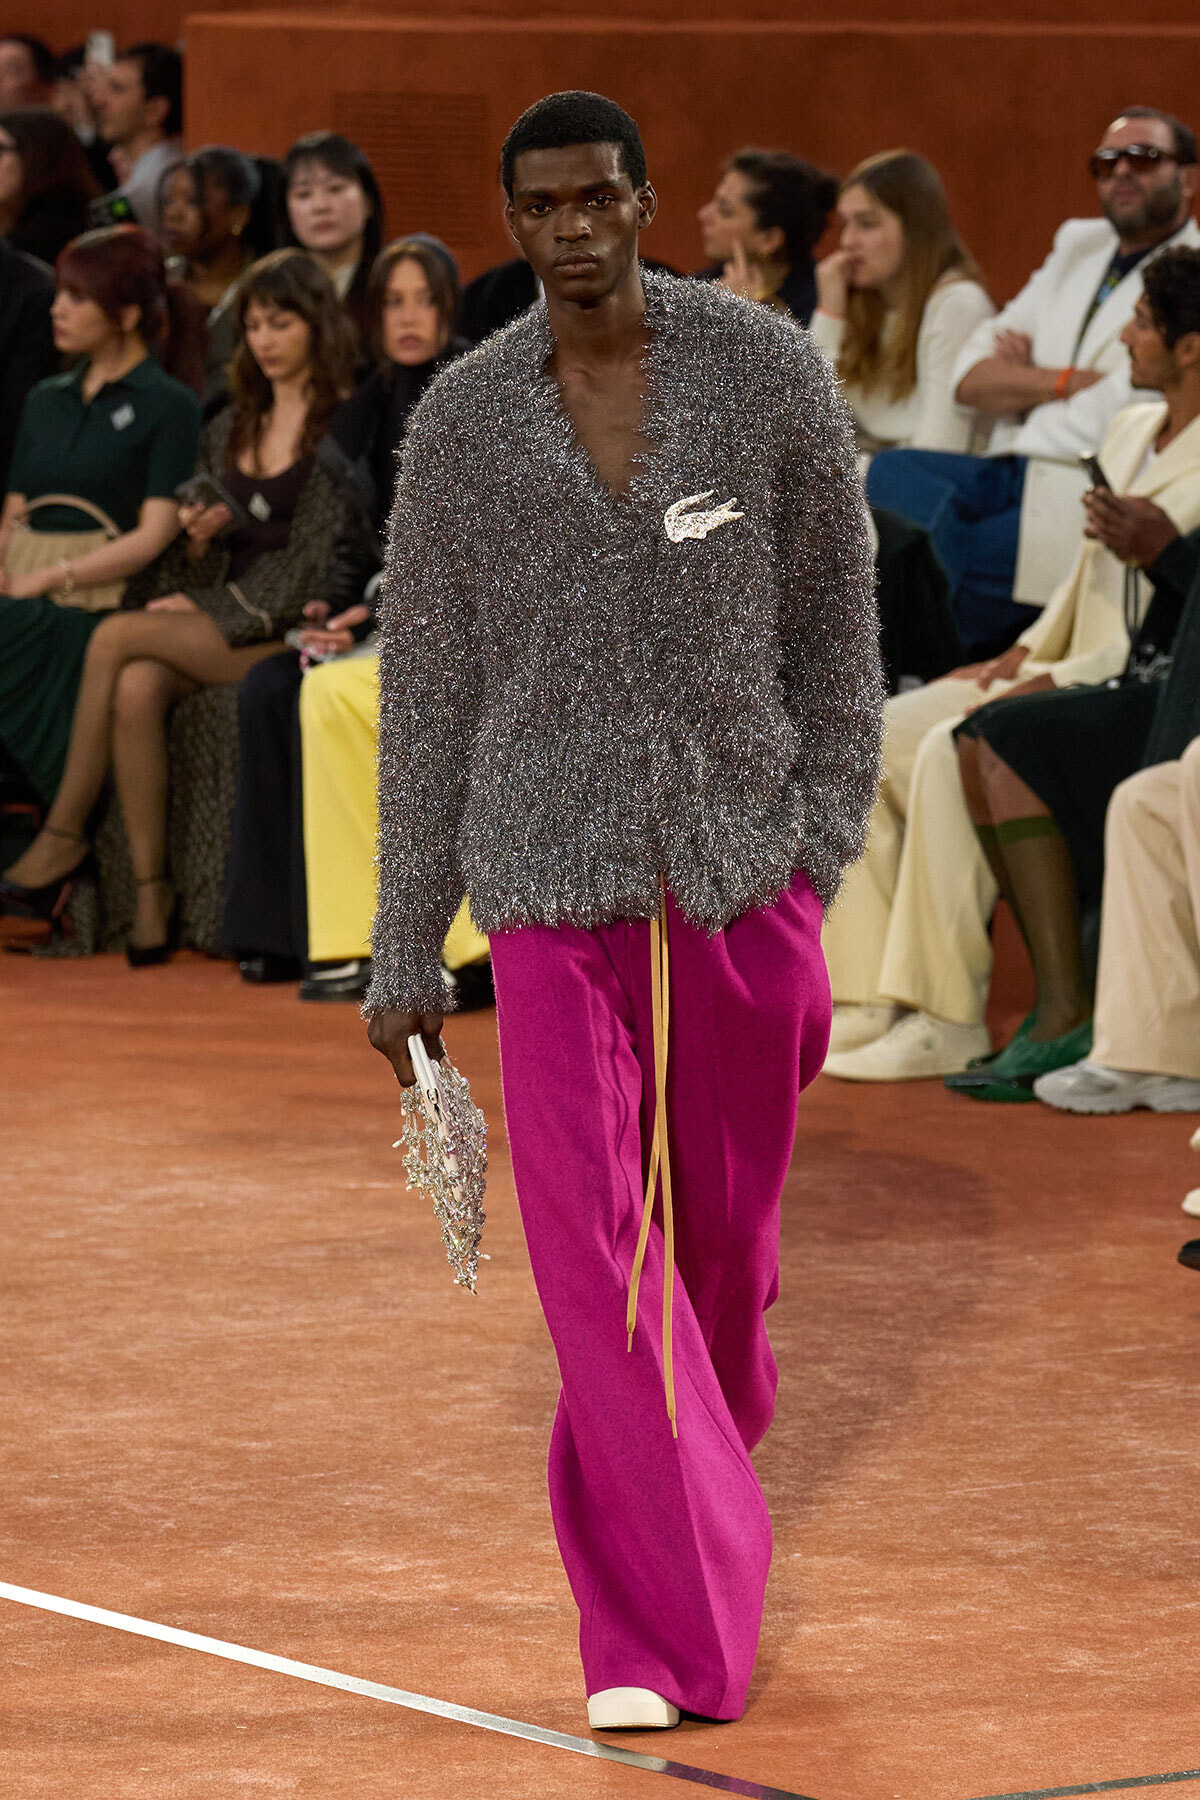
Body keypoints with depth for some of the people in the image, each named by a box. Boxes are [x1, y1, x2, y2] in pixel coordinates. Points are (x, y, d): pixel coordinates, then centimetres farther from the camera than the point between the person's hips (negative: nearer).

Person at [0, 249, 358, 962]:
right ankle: (150, 891, -30)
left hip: (288, 629, -6)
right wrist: (198, 539, -5)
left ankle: (63, 835, -17)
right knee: (137, 688, -28)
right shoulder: (231, 428, 19)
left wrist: (217, 608, -11)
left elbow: (316, 559, -9)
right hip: (218, 617, 6)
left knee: (116, 637, -24)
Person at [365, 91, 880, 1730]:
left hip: (740, 867, 1)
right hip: (555, 878, -1)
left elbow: (835, 618, 6)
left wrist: (827, 841, -1)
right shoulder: (462, 423, 0)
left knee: (726, 1229, 10)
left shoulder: (771, 370, -1)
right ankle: (663, 1636, -5)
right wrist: (405, 959, 6)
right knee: (595, 1246, -9)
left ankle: (695, 1493, 39)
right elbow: (427, 692, 5)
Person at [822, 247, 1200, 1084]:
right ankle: (870, 997, -9)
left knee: (953, 753, -31)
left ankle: (950, 1021, -25)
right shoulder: (1131, 432, 15)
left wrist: (1053, 680, -22)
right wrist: (1020, 654, 7)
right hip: (1058, 668, 10)